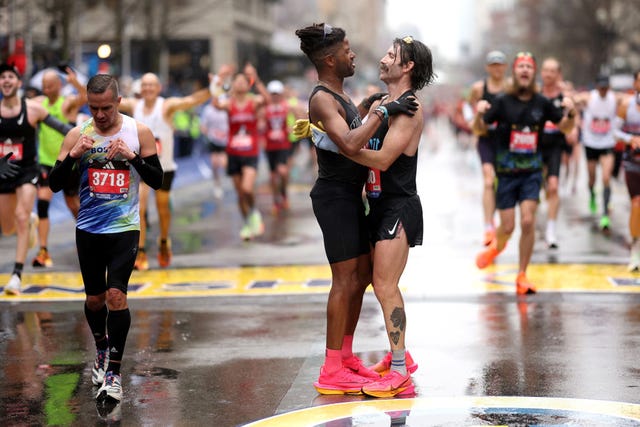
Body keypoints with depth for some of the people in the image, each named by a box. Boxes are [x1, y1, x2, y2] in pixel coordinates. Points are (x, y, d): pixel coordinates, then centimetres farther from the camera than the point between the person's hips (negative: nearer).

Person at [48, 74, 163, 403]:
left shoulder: (139, 132, -5)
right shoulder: (77, 134, -3)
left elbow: (157, 181, -3)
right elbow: (54, 184, -4)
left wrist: (132, 156, -19)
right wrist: (73, 155, -20)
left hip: (124, 228, -2)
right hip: (88, 228, 2)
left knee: (116, 295, -15)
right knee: (94, 298, 13)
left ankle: (113, 373, -9)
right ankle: (102, 351, 40)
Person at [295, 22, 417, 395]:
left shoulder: (338, 94, 13)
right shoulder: (322, 99, -18)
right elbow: (349, 144, -33)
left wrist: (368, 105, 26)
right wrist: (382, 112, -28)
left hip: (350, 195, 10)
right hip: (335, 196, -10)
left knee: (363, 274, 15)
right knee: (346, 279, -8)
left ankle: (345, 356, 24)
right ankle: (332, 371, -3)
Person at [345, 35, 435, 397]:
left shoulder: (410, 109, -14)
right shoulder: (384, 103, 15)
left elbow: (382, 159, -22)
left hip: (399, 207, -10)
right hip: (381, 205, 10)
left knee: (386, 286, -12)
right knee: (383, 285, 15)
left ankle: (400, 376, -12)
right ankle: (400, 356, 27)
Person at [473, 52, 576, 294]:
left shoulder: (542, 103, -1)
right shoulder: (503, 102, -6)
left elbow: (565, 127, 9)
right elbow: (478, 129, -8)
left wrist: (571, 113, -13)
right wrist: (479, 114, -30)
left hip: (532, 171, 1)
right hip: (507, 172, -1)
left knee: (528, 222, -12)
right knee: (508, 227, 0)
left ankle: (522, 276, 3)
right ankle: (496, 246, 38)